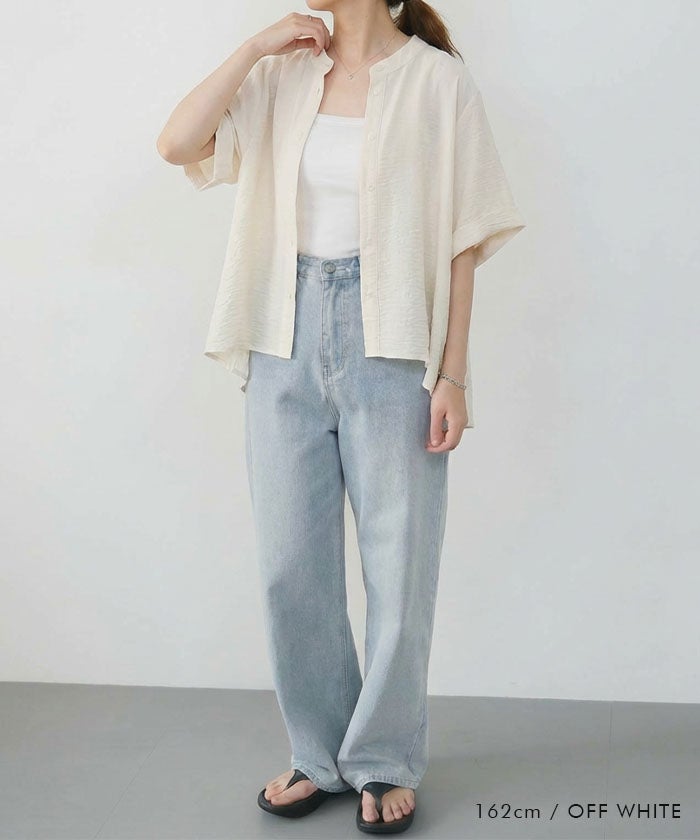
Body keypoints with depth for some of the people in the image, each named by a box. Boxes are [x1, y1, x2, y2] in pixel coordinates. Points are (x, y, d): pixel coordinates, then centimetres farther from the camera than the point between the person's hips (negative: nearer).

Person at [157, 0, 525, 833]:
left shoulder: (438, 82, -3)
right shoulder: (284, 76, 9)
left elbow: (460, 241, -4)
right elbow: (177, 143, -1)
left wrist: (452, 373, -8)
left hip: (390, 342, -4)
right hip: (288, 339, 4)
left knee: (398, 562, 4)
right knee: (290, 566, 9)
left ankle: (384, 763, 23)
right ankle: (319, 755, 27)